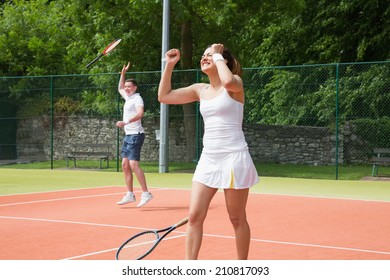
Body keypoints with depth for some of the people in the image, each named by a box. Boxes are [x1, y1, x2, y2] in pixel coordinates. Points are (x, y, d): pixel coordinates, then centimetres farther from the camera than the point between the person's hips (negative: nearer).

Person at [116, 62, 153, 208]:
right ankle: (130, 195, 11)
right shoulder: (128, 97, 16)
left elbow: (140, 113, -28)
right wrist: (123, 73, 29)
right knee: (125, 165, 7)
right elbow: (120, 89, 38)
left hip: (136, 135, -10)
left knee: (133, 164, -17)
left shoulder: (137, 98, -10)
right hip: (128, 135, 10)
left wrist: (125, 122, -37)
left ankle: (146, 194, -16)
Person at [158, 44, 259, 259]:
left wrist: (218, 57, -13)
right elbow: (164, 96, 15)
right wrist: (169, 65, 8)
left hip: (233, 158, -6)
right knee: (194, 216, -3)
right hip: (208, 159, 6)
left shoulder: (235, 82, -4)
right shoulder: (200, 90, 13)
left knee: (237, 219, 4)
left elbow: (228, 81, -30)